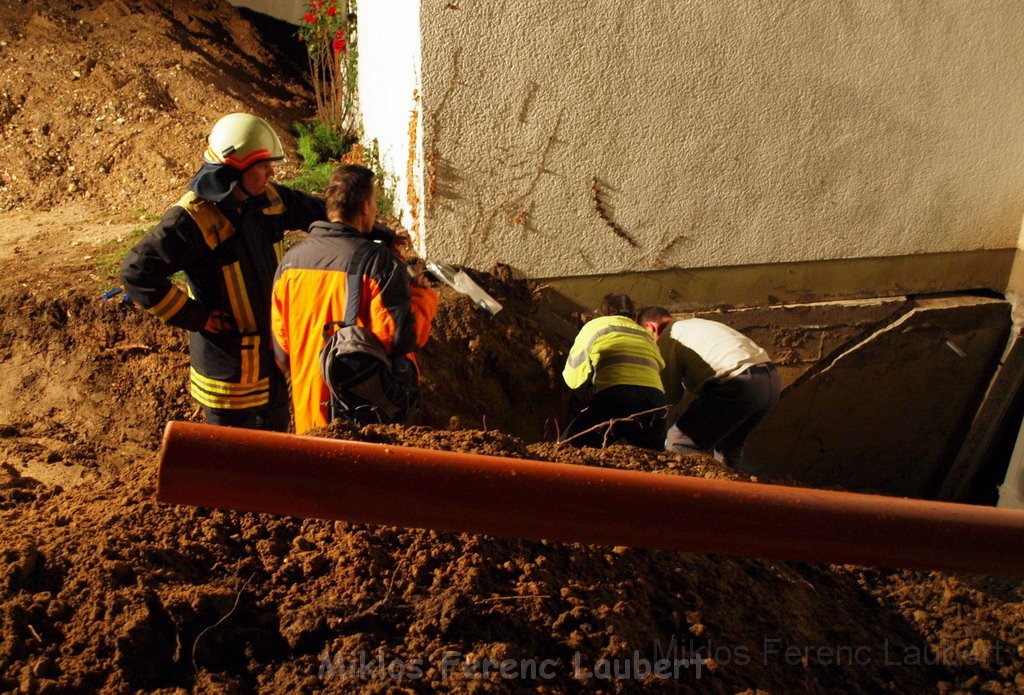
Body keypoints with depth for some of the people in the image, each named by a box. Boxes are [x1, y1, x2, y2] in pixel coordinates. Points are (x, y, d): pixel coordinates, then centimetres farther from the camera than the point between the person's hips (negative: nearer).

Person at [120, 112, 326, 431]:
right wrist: (195, 317, -22)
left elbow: (319, 212, 11)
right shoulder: (192, 219, -25)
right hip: (229, 366, -7)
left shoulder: (268, 198, -3)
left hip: (275, 354, 7)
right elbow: (136, 272, -26)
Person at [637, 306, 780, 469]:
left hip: (740, 384, -9)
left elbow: (672, 396, 6)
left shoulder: (667, 337, 4)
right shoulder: (696, 323, 30)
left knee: (679, 443, -3)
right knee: (729, 445, 30)